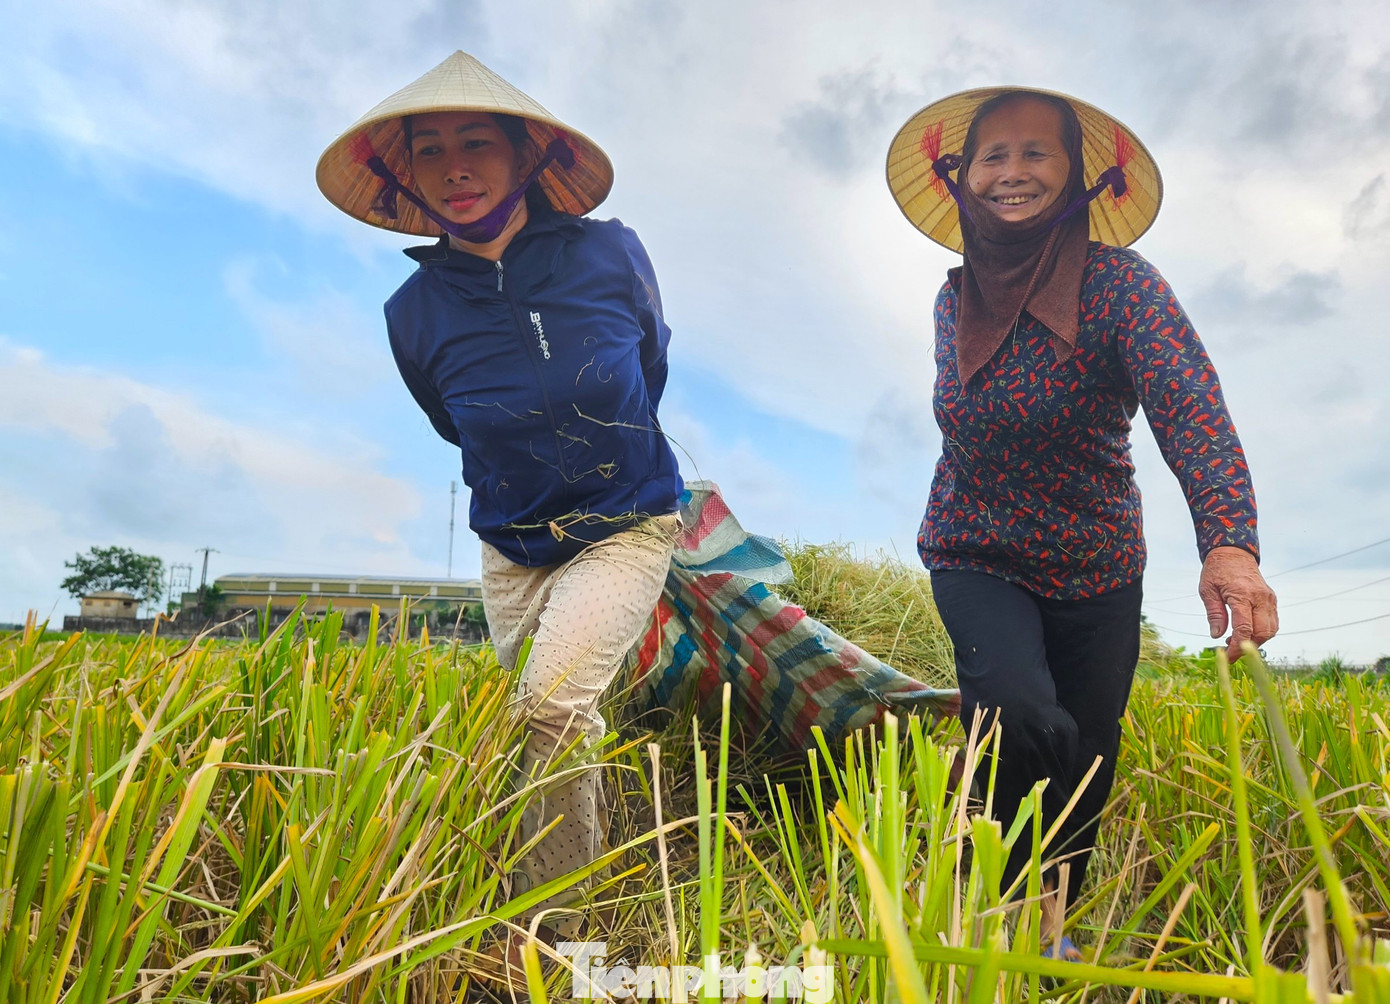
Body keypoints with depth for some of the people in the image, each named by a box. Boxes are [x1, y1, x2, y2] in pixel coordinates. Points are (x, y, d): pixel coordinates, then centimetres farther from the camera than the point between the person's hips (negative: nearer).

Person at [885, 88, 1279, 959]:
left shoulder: (1118, 282, -16)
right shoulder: (956, 299, -2)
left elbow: (1192, 407, -32)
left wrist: (1230, 541, -48)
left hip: (1096, 572, -1)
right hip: (979, 559, 1)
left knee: (1085, 774, 11)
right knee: (1029, 727, -23)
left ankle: (1050, 928, 41)